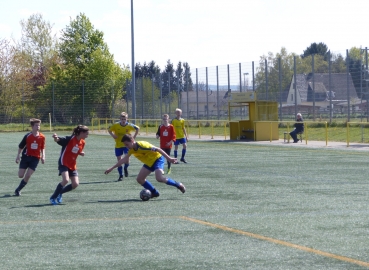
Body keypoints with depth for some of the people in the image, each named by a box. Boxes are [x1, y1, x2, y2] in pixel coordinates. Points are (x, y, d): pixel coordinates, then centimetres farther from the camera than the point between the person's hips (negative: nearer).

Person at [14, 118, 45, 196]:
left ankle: (18, 190, 7)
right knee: (20, 175, -5)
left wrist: (43, 156, -3)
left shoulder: (42, 137, -3)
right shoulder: (28, 136, -7)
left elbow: (42, 148, 10)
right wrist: (18, 156, -1)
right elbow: (20, 146, 2)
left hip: (35, 158, 0)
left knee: (27, 176, -9)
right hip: (26, 156, 0)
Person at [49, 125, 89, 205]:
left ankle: (59, 193, 22)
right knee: (65, 180, -26)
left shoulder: (82, 142, 4)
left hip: (72, 165, 7)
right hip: (64, 163, -7)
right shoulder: (70, 139, -18)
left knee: (75, 184, -2)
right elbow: (58, 140, -27)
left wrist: (81, 153, -3)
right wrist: (56, 138, -52)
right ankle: (53, 198, -9)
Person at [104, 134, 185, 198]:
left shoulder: (142, 145, -30)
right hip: (149, 163, 9)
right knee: (139, 179, 3)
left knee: (159, 178, -28)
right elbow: (124, 159, 3)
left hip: (157, 159, -9)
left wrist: (168, 158, -26)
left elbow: (157, 149, -27)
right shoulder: (132, 150, -5)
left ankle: (178, 185, -10)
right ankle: (154, 192, 16)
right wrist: (112, 168, 1)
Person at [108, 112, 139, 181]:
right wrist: (113, 135, -12)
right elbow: (109, 130, 4)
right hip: (118, 145, 1)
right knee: (119, 159, 1)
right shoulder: (116, 125, -11)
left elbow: (137, 128, 6)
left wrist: (134, 136, -1)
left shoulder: (129, 126, -11)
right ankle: (121, 175, 12)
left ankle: (126, 168, 15)